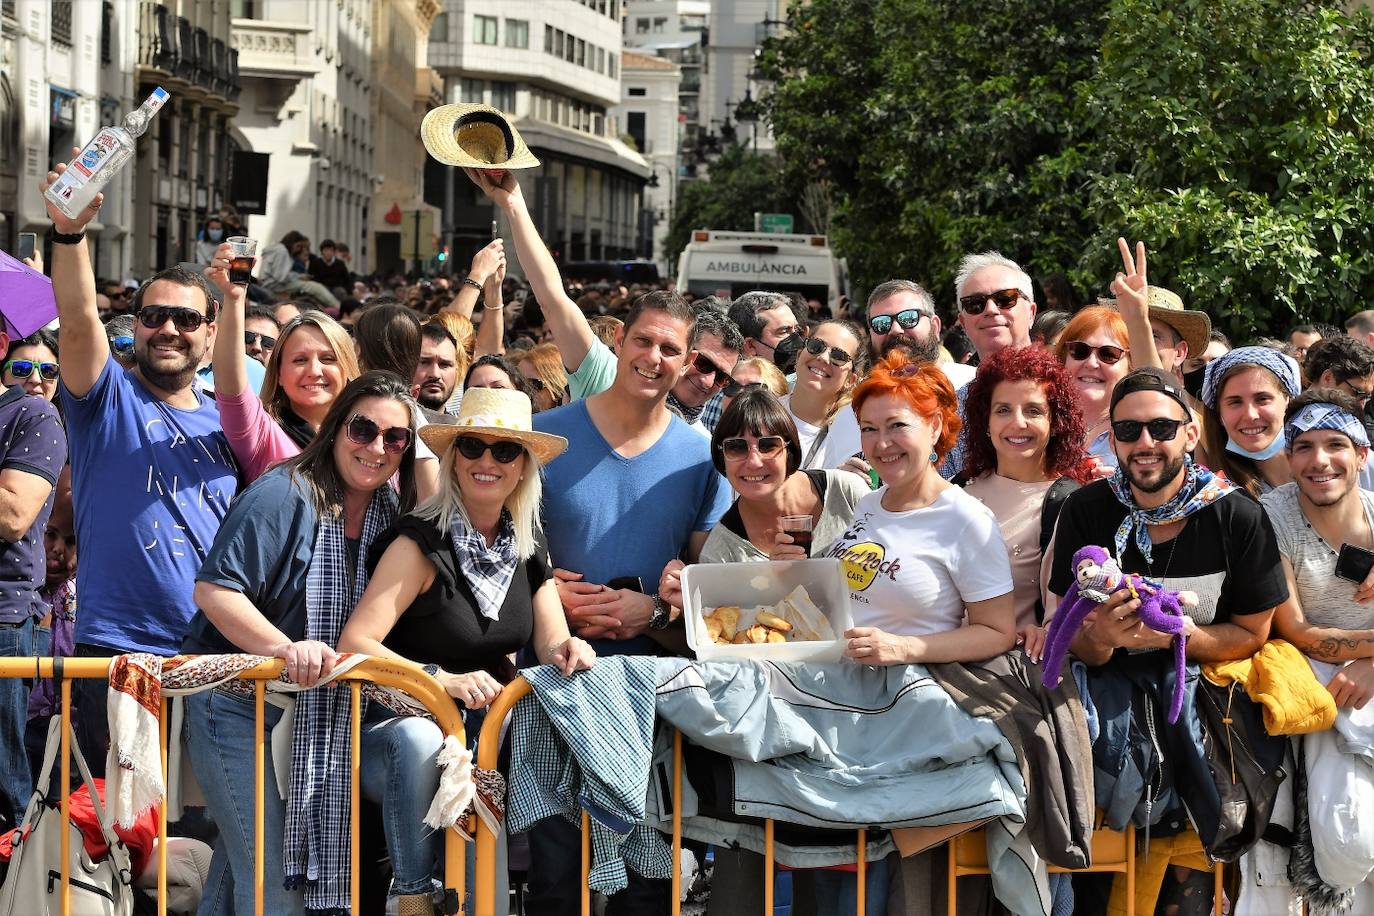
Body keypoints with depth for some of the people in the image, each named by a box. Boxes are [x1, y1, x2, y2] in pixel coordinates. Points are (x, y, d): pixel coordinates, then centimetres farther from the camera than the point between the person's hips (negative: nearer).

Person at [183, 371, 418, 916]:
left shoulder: (389, 514, 6)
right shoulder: (283, 497, -15)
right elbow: (214, 589, -21)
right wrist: (285, 648, -33)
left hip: (321, 715, 7)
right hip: (238, 703, -7)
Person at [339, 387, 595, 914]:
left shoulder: (529, 548, 8)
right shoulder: (421, 544, -11)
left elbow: (551, 643, 5)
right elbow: (355, 644, -19)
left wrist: (566, 652, -20)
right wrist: (444, 680, -33)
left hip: (489, 718, 5)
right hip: (404, 716, -5)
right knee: (423, 743, -39)